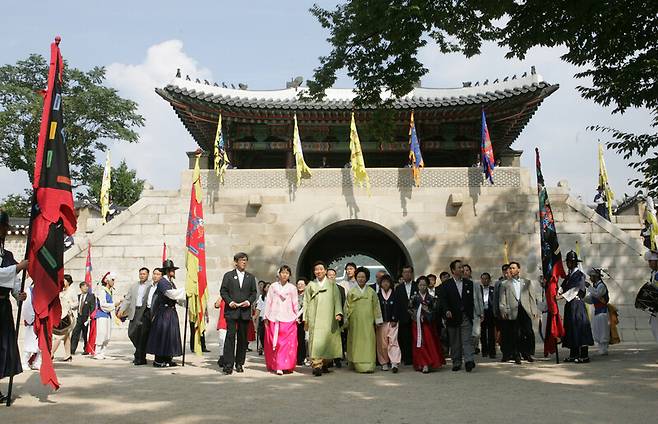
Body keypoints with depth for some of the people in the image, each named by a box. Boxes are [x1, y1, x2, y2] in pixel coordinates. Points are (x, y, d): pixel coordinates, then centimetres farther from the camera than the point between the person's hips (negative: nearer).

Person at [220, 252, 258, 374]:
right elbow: (223, 291, 4)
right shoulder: (228, 275, 8)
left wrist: (249, 301, -6)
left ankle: (239, 363, 14)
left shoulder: (251, 277, 15)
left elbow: (254, 293, 13)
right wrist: (229, 301, -11)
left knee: (243, 338, 5)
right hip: (231, 311, -3)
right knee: (230, 336, -9)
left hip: (245, 312, 3)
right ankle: (228, 365, -9)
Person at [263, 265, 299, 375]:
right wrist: (266, 317, 5)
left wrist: (297, 317, 8)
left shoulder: (292, 288, 9)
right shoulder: (273, 286, 9)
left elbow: (295, 304, 11)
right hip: (274, 319, 0)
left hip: (288, 319, 0)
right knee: (273, 342, 1)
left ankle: (283, 366, -7)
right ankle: (273, 365, 11)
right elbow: (268, 302, 9)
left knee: (287, 343, -8)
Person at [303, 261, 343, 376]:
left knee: (328, 340, 1)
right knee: (316, 341, -9)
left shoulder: (332, 284, 11)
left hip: (328, 318, 0)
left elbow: (337, 299, 4)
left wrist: (338, 313, -11)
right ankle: (316, 366, -13)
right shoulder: (310, 285, 12)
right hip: (315, 318, 0)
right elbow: (306, 302, 11)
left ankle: (325, 364, 13)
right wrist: (305, 319, 5)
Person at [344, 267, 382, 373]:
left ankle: (368, 365, -4)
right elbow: (347, 307, 8)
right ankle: (357, 364, 7)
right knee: (356, 342, 1)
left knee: (368, 341, -6)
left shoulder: (371, 292, 7)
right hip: (355, 321, 0)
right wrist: (346, 320, 5)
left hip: (367, 321, 0)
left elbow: (376, 306, 8)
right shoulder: (351, 292, 8)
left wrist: (378, 320, 4)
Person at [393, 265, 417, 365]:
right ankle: (407, 360, 8)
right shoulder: (398, 288, 12)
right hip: (404, 319, 1)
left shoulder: (417, 286, 7)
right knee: (405, 340, 1)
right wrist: (395, 318, -2)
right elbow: (396, 304, 6)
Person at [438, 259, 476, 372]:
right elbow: (443, 301, -6)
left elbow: (472, 300, 12)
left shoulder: (469, 283, 10)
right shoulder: (446, 285, 2)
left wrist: (471, 314, 7)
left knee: (467, 340, -10)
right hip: (453, 317, -1)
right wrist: (446, 311, -24)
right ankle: (456, 363, 15)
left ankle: (469, 361, -16)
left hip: (466, 317, 1)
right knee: (455, 342, 7)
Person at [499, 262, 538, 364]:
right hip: (513, 313, -1)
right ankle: (516, 356, 9)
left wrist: (534, 311, 2)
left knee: (529, 333, -6)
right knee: (515, 335, -1)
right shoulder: (505, 284, 12)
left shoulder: (527, 282, 15)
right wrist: (503, 311, -5)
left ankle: (527, 354, 10)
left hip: (525, 311, 1)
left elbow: (532, 297, 11)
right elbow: (502, 300, 8)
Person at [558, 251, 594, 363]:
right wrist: (558, 293, -12)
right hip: (569, 304, 8)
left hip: (577, 304, -8)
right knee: (570, 329, 9)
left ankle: (584, 356, -8)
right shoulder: (569, 275, 16)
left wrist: (562, 296, -21)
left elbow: (574, 289, -16)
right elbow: (563, 286, 7)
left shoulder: (580, 275, -7)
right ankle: (573, 355, 15)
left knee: (579, 328, -9)